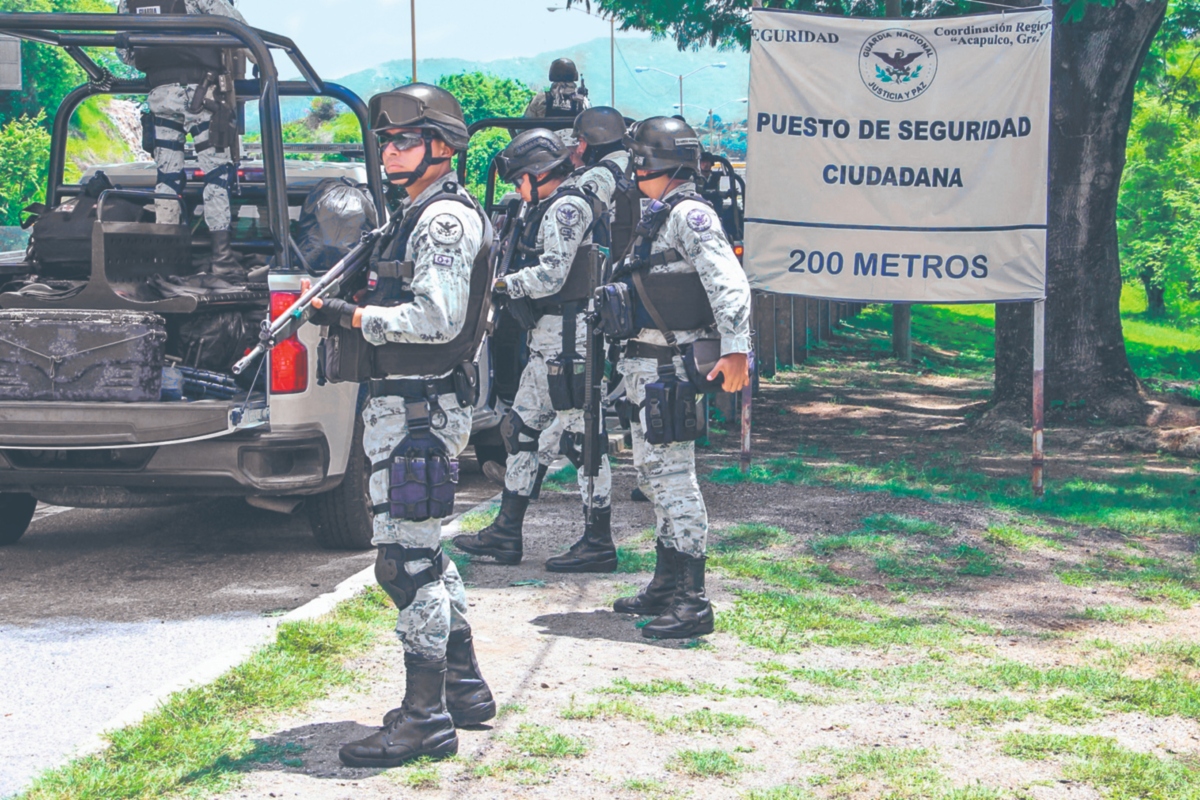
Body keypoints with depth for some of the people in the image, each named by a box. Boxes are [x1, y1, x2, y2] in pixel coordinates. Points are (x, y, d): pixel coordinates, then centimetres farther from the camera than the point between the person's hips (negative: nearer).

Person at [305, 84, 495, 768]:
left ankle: (424, 718, -5)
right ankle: (465, 688, 27)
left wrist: (355, 316, -16)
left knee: (408, 560, -9)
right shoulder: (422, 213, 18)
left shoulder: (444, 217, -14)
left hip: (418, 411, -11)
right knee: (426, 552, 18)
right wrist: (339, 307, 8)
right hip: (410, 404, 11)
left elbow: (438, 319, -23)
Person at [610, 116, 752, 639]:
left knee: (674, 473, -10)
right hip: (645, 363, 10)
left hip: (673, 366, -10)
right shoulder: (657, 217, 17)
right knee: (653, 468, 16)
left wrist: (735, 348, -34)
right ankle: (667, 586, 26)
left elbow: (728, 282, -25)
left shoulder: (691, 215, -14)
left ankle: (693, 602, -9)